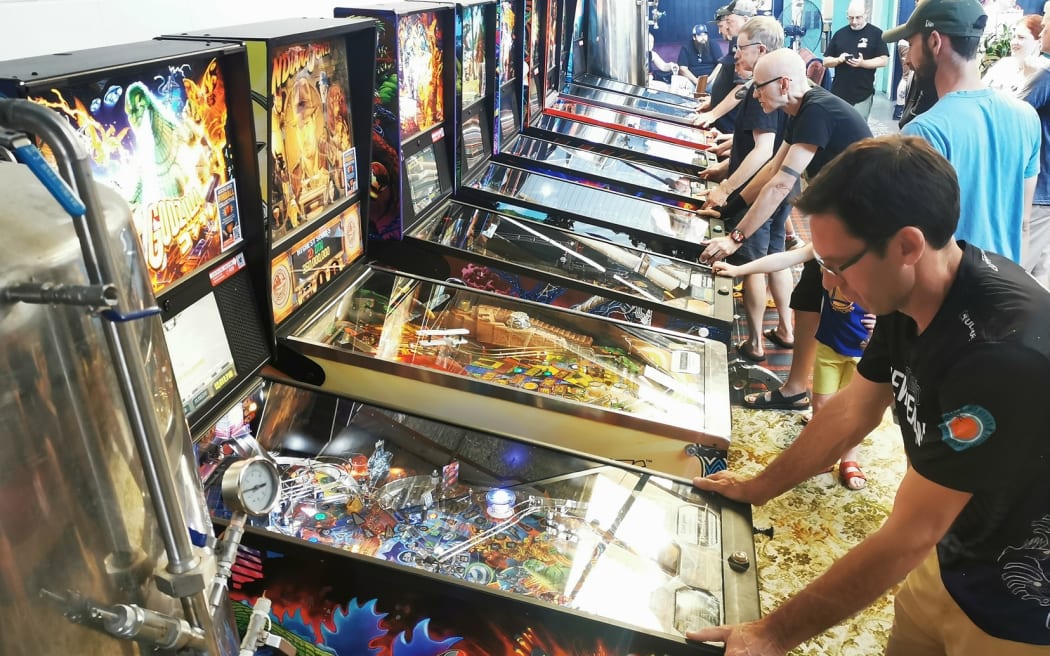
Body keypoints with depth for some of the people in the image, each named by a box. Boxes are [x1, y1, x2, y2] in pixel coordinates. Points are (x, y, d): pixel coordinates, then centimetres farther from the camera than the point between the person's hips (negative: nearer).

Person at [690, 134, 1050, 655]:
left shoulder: (1002, 352, -35)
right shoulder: (909, 295, -11)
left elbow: (906, 538, -30)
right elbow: (854, 409, 4)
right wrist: (758, 488, 9)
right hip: (950, 555, 6)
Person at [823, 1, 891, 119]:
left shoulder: (876, 33, 1)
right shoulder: (839, 34, 10)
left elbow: (884, 60, -4)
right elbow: (826, 61, 11)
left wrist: (862, 63, -19)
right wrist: (838, 60, -11)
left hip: (863, 95, -3)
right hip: (839, 93, 3)